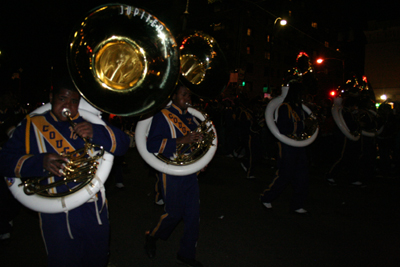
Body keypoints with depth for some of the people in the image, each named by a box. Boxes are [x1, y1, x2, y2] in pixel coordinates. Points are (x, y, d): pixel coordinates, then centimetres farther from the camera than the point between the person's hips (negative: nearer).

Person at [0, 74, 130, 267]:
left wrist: (95, 133, -24)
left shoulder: (90, 122, 5)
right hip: (57, 214, -1)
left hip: (94, 209, 2)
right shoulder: (31, 126, 4)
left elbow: (122, 144, -5)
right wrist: (40, 162, -22)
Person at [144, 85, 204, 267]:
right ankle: (151, 238, 35)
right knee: (174, 214, 4)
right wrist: (181, 140, -26)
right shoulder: (163, 116, -8)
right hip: (172, 173, -6)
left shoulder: (190, 117, 13)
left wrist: (199, 139, 3)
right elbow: (152, 145, -19)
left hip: (190, 172, 7)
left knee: (193, 215, 8)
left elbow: (197, 137, 27)